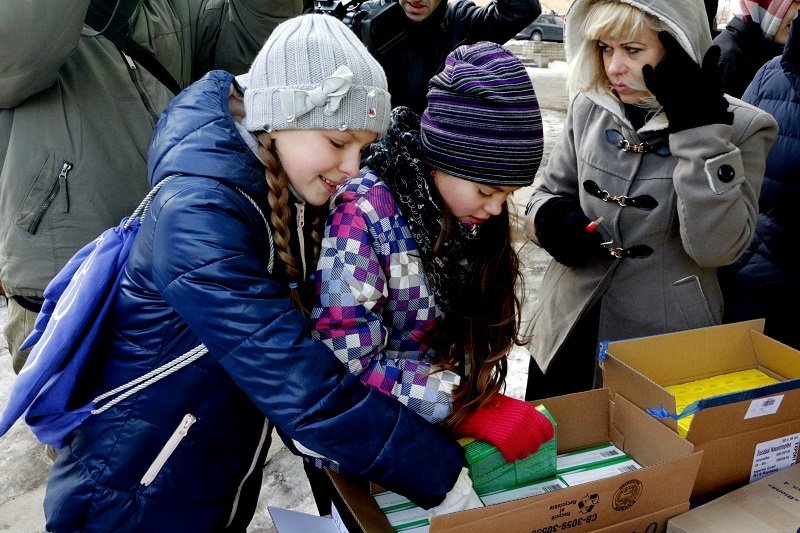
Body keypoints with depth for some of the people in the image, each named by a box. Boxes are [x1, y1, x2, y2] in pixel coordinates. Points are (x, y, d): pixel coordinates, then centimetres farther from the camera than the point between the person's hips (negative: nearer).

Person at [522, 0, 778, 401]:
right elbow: (547, 193, 9)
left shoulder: (739, 127, -12)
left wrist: (701, 132, -26)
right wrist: (551, 219, -14)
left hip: (664, 348, -3)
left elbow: (716, 247, -22)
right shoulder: (589, 108, -2)